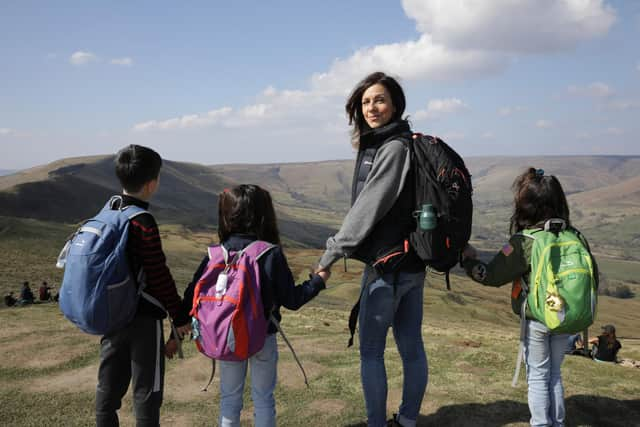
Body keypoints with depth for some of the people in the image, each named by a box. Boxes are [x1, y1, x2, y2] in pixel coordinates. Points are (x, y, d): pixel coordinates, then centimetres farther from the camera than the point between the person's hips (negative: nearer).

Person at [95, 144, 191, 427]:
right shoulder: (143, 223, -19)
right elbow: (159, 276, -18)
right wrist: (179, 316, -8)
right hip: (144, 318, -7)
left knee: (108, 388, 15)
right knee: (146, 391, 5)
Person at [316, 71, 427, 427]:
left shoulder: (394, 148, -15)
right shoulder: (378, 145, 12)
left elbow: (368, 208, -19)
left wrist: (332, 254, -15)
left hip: (388, 265, -9)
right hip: (411, 263, 9)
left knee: (371, 351, 4)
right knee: (412, 347, 15)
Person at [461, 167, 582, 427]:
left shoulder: (523, 242, -20)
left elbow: (491, 276, -16)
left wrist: (469, 259, 1)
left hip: (536, 319, -5)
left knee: (538, 377, 11)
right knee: (554, 374, 21)